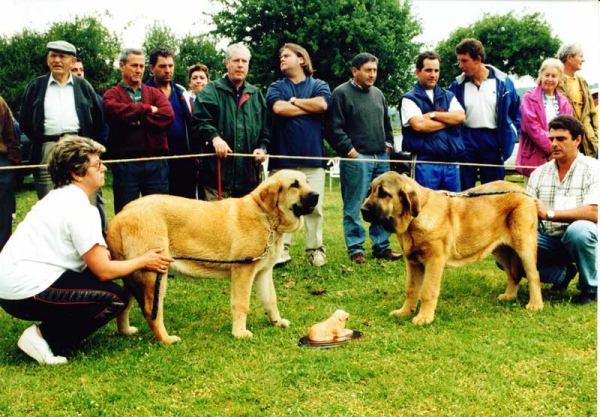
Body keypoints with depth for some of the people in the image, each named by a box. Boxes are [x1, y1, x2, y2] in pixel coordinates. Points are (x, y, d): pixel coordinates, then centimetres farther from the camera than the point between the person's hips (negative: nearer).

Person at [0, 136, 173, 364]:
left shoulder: (60, 197, 16)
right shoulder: (79, 209, -15)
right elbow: (103, 270, -13)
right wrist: (143, 261, 0)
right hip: (27, 292, -10)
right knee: (116, 297, -8)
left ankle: (46, 332, 10)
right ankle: (44, 337, -6)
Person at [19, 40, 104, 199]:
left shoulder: (84, 86, 14)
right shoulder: (35, 86, 13)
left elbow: (98, 118, 14)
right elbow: (25, 120, 15)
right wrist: (38, 141, 8)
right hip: (47, 149, 0)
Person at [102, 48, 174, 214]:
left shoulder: (154, 93, 15)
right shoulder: (112, 95, 6)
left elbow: (168, 116, -5)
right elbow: (116, 111, -18)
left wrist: (137, 121, -9)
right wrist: (147, 109, -8)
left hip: (156, 163, 3)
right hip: (125, 165, -2)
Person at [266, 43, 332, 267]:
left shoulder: (318, 85, 12)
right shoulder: (276, 87, 14)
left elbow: (323, 104, -10)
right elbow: (278, 107, -8)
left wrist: (293, 101, 0)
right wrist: (310, 106, -2)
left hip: (313, 156, 0)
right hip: (283, 156, 1)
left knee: (314, 206, 0)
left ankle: (315, 249, 9)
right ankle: (281, 249, 5)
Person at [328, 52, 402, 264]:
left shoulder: (378, 94, 17)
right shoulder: (341, 93, -4)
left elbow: (387, 124, 27)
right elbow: (335, 129, -9)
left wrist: (388, 145, 14)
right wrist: (350, 150, -13)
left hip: (381, 159, 7)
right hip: (357, 159, -6)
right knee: (354, 206, -2)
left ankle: (382, 246, 17)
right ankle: (356, 248, 6)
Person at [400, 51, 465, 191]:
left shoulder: (448, 96, 17)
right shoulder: (409, 99, 3)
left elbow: (460, 117, -1)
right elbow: (419, 125, -14)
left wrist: (432, 114, -8)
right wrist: (448, 120, -3)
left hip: (451, 162, 5)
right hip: (425, 162, -4)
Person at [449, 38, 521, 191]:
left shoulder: (503, 82, 1)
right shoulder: (457, 86, 3)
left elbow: (516, 115, 7)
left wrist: (508, 142, -2)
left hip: (493, 143, -1)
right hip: (466, 142, 1)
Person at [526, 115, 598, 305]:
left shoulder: (592, 169, -7)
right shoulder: (539, 173, 9)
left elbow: (594, 213, -22)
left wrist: (550, 214, -25)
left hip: (583, 239, -5)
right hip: (549, 240, 5)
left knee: (579, 229, -39)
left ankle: (591, 288, -10)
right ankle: (563, 273, 8)